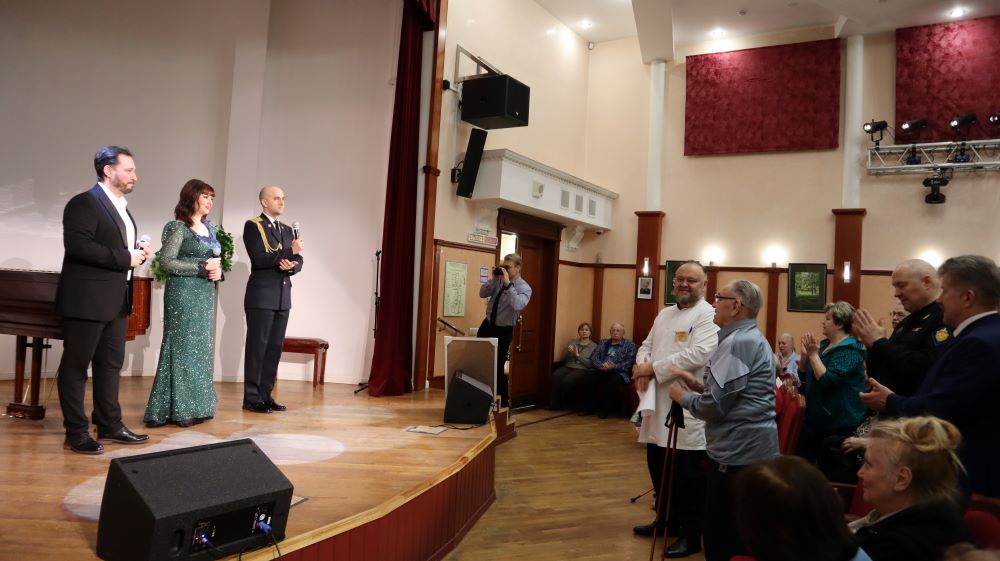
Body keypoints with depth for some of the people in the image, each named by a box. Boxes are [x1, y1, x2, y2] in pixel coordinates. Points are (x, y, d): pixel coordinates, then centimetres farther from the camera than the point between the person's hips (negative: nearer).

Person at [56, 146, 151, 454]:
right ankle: (76, 432, 7)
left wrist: (138, 251, 5)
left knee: (111, 364, 13)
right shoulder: (84, 203, -11)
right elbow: (77, 246, -23)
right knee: (76, 365, 1)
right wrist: (125, 258, -20)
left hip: (117, 298, 9)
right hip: (87, 298, -9)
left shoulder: (120, 207, 17)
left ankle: (109, 424, 23)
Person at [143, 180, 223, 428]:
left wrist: (217, 271, -3)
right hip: (183, 293, -8)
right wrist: (202, 268, -16)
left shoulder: (210, 229, 13)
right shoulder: (178, 227, -8)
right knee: (181, 347, -4)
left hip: (205, 294, 8)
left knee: (200, 348, 9)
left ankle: (194, 406, 17)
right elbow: (166, 262, -14)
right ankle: (176, 409, 3)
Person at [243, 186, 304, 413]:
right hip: (261, 297, -6)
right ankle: (251, 398, 4)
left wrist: (291, 265, -10)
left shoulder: (287, 230, 18)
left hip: (282, 298, 6)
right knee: (257, 347, -2)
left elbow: (298, 262, 13)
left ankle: (265, 395, 14)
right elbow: (258, 259, -15)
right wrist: (290, 252, -18)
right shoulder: (253, 226, -3)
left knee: (275, 347, 7)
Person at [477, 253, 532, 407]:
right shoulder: (499, 281, 2)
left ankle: (503, 401, 15)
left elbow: (517, 305, -34)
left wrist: (507, 284, -33)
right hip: (487, 325, 6)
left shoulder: (524, 288, -16)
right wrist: (494, 279, -11)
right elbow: (482, 293, 2)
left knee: (497, 367, -4)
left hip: (503, 331, -6)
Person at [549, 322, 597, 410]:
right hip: (568, 366, 4)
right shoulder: (572, 343, 21)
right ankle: (555, 403, -20)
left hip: (582, 369, -4)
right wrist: (567, 351, -5)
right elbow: (563, 359, 16)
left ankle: (562, 403, -12)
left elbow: (590, 364, -4)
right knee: (555, 376, -31)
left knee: (567, 380, -35)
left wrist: (577, 354, -10)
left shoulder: (594, 346, 8)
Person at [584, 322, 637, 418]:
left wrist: (614, 366, -20)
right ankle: (589, 408, -17)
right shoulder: (603, 342, 23)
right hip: (601, 370, 3)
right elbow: (594, 357, 10)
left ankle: (605, 410, -23)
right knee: (590, 376, -28)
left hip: (619, 372, -3)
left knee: (614, 381, -37)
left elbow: (629, 362, -4)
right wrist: (601, 365, -12)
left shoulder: (630, 345, 10)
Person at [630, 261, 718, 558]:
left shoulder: (708, 316, -9)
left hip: (688, 407, -8)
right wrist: (642, 367, -7)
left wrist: (653, 368, -18)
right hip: (658, 403, 8)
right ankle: (666, 519, 36)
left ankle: (691, 534, 15)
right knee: (658, 466, 17)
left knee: (687, 474, 0)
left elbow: (698, 354, -22)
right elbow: (647, 345, 17)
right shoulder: (664, 314, 17)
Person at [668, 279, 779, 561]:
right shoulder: (752, 338, 17)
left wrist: (683, 396, -4)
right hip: (751, 448, 11)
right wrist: (698, 385, 9)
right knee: (740, 535, 18)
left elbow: (714, 406, -21)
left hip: (737, 452, -11)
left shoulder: (737, 342, -18)